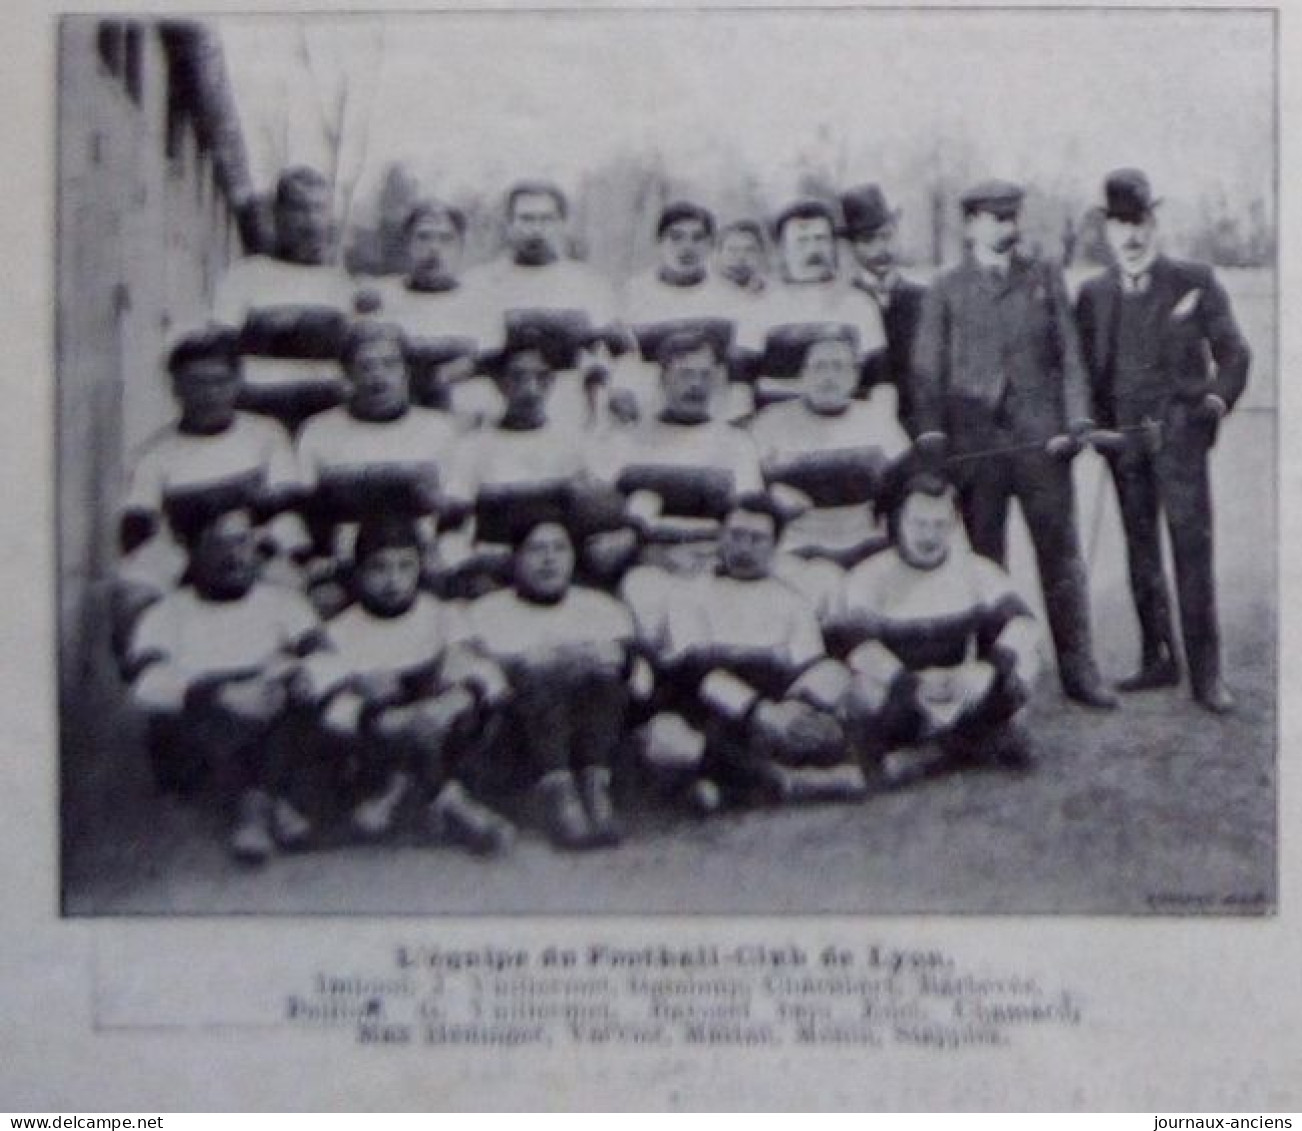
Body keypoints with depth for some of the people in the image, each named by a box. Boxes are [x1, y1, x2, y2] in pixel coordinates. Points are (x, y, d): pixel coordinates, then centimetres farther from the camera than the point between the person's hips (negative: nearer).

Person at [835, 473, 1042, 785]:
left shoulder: (975, 571, 4)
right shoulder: (869, 577, -5)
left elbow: (1022, 622, -11)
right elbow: (855, 642, -22)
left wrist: (989, 667, -31)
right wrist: (912, 683, -37)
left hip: (961, 698, 3)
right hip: (898, 707, -3)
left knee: (1023, 657, -19)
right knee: (867, 686, -35)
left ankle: (929, 753, -14)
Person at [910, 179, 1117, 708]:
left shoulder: (1045, 279, 12)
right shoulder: (945, 289, 8)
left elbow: (1069, 355, 9)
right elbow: (928, 367, 5)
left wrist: (1077, 420, -2)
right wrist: (931, 433, -6)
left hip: (1041, 438, 1)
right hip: (974, 441, -1)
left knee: (1061, 554, 2)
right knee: (981, 558, 2)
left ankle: (1078, 669, 9)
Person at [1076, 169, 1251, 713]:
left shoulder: (1195, 281, 3)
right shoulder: (1093, 294, 11)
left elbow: (1233, 351, 5)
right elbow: (1083, 363, 14)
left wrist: (1219, 398, -8)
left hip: (1179, 431, -3)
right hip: (1122, 437, 3)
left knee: (1192, 549, -8)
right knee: (1141, 551, 8)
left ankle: (1205, 673, -4)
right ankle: (1157, 661, 16)